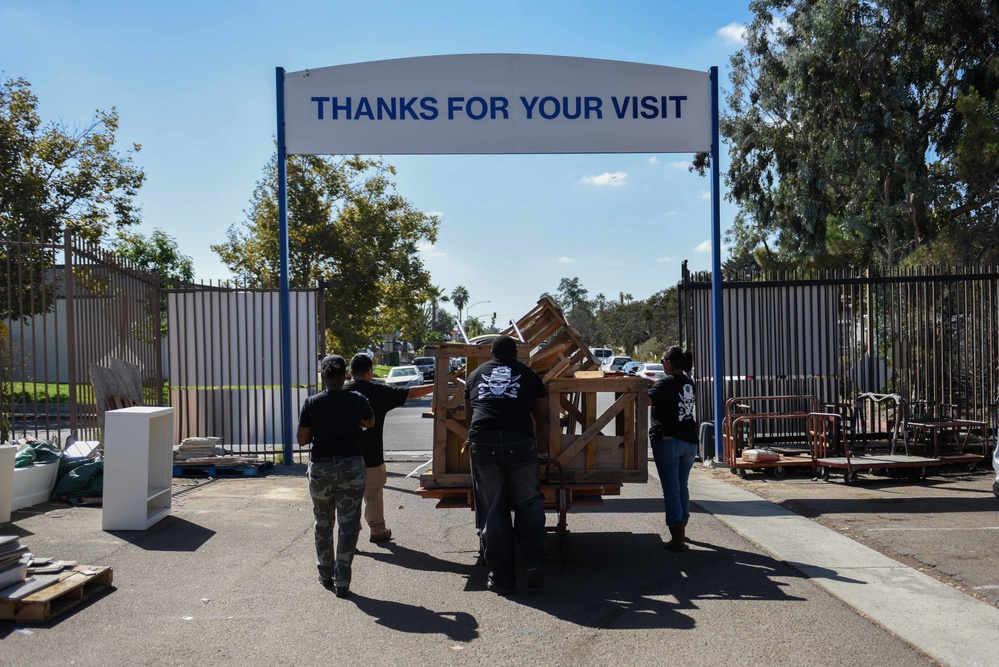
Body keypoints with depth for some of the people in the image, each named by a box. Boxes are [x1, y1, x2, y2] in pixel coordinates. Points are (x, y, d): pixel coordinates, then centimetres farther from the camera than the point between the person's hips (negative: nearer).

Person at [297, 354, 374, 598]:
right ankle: (342, 582, 2)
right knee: (348, 525, 4)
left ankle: (325, 575, 30)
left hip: (321, 468, 1)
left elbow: (302, 439, -4)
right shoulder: (357, 400, -5)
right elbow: (370, 422, 15)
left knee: (323, 524, 18)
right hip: (351, 467, -1)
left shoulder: (311, 403, -8)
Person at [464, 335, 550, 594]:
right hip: (519, 442, -1)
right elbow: (541, 418, 21)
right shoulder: (529, 375, 18)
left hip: (482, 442, 1)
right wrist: (542, 451, 32)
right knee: (528, 503, 12)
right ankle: (535, 563, 1)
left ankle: (501, 577, 10)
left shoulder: (475, 375, 24)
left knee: (491, 509, 7)